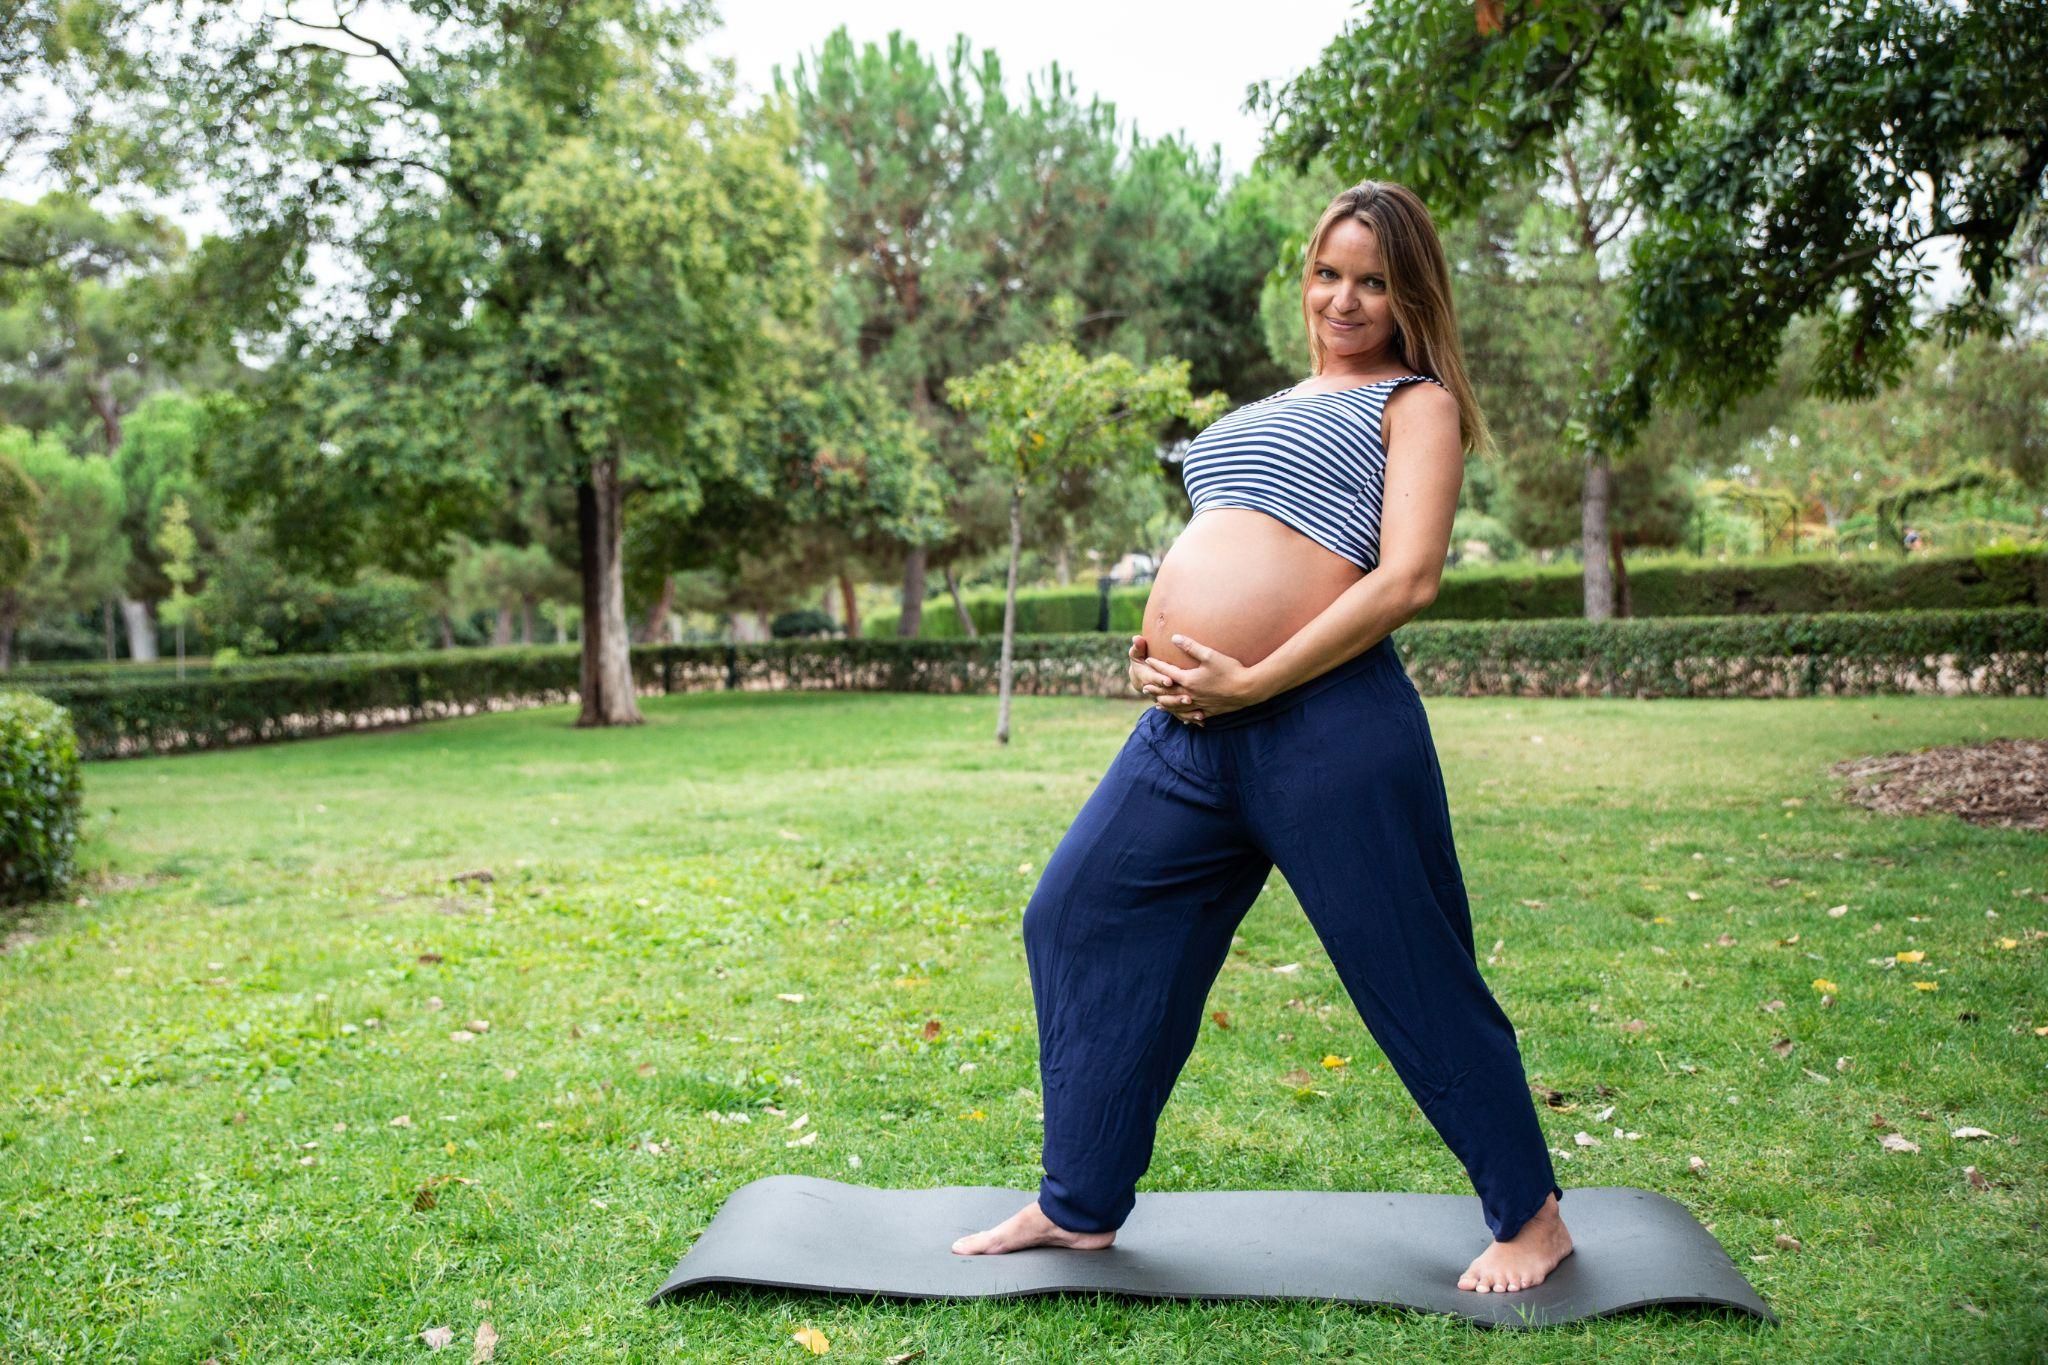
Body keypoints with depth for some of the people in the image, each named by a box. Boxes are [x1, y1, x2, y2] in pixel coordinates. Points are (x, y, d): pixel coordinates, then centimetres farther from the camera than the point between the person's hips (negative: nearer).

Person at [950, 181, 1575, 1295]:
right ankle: (1078, 1206, 22)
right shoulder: (1276, 408, 25)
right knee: (1076, 920, 8)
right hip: (1192, 729, 8)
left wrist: (1250, 683, -15)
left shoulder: (1415, 402, 4)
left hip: (1327, 721, -8)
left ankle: (1532, 1219, 23)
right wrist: (1153, 651, 7)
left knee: (1414, 973, 1)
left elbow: (1406, 579, -11)